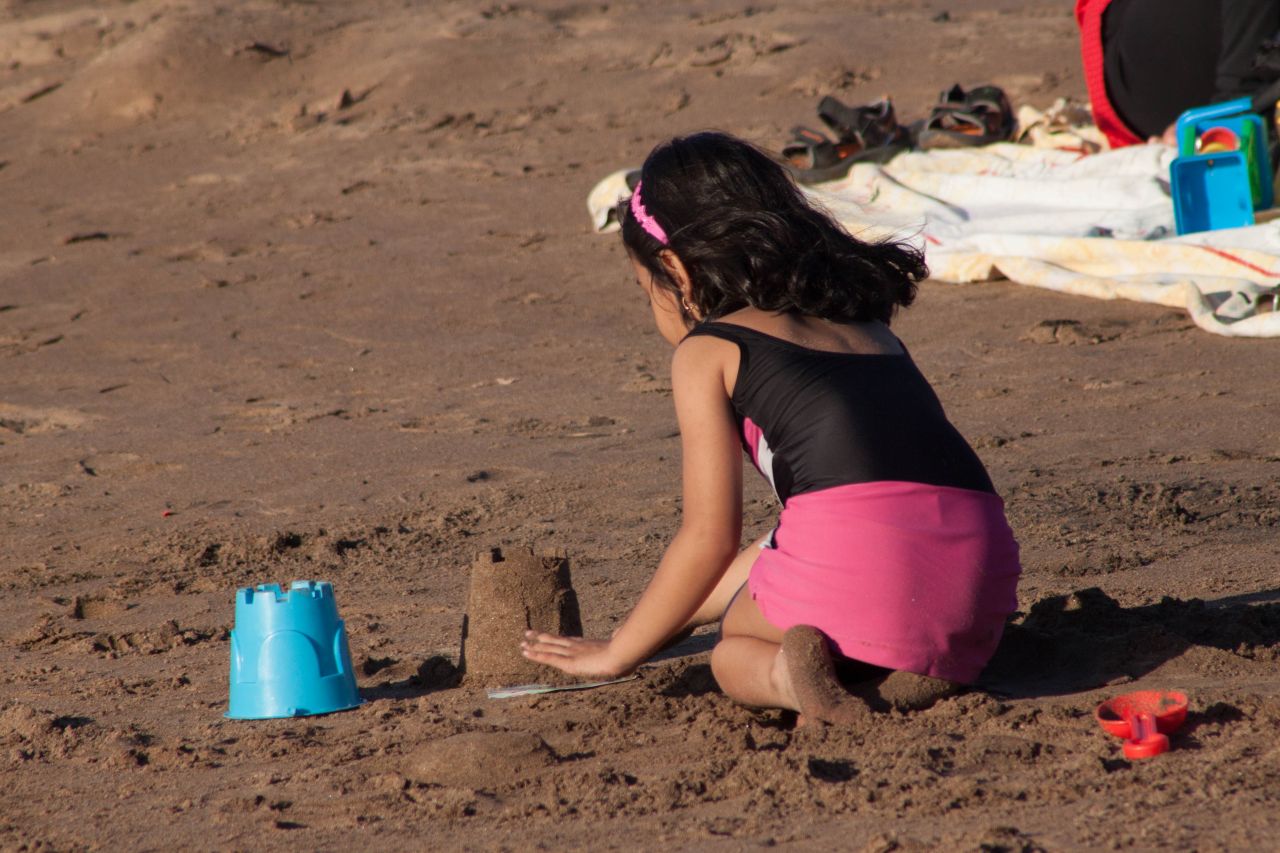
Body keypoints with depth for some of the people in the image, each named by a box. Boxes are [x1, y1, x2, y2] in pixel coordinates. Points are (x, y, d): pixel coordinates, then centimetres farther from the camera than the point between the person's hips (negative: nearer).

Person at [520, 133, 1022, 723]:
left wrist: (617, 652, 20)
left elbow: (710, 538, 7)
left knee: (734, 649, 24)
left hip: (857, 552, -5)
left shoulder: (707, 351, 11)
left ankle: (788, 674, -10)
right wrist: (684, 611, 48)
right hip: (980, 562, 5)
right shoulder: (866, 325, 31)